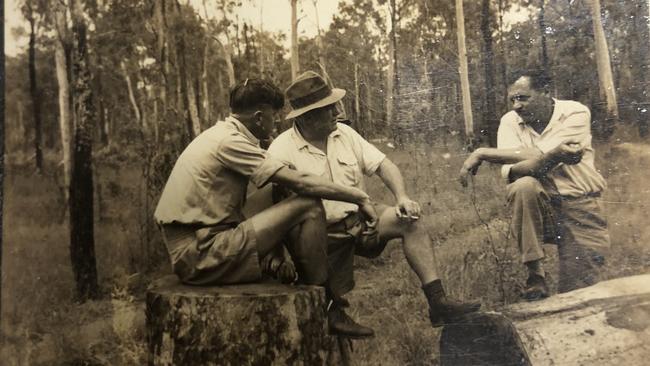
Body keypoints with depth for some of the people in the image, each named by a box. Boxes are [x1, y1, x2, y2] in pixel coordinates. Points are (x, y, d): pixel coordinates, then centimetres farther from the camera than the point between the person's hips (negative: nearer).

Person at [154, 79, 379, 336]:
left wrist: (272, 257, 6)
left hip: (188, 254, 10)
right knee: (308, 206, -12)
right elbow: (301, 183, -17)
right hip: (202, 257, -10)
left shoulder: (218, 136, 16)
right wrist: (358, 197, -5)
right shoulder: (230, 142, -14)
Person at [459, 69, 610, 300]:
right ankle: (535, 275, -18)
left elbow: (541, 159, -26)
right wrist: (553, 155, -37)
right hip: (538, 205, 2)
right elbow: (509, 172, -19)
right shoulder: (510, 121, -4)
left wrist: (483, 153, -24)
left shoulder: (576, 113, -12)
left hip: (580, 206, -1)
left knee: (579, 294, -10)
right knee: (524, 186, -32)